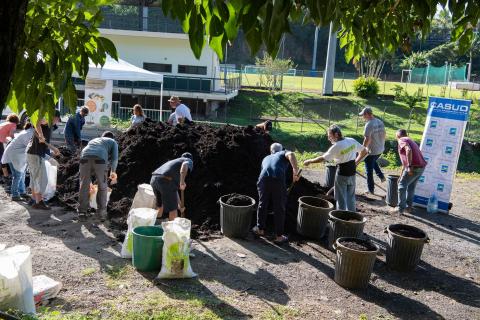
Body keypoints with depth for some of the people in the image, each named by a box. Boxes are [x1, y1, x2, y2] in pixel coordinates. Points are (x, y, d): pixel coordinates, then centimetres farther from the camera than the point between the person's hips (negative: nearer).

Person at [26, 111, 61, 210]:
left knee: (34, 177, 17)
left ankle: (34, 199, 26)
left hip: (31, 153, 10)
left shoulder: (47, 125, 20)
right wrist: (41, 136, -28)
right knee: (40, 177, -5)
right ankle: (39, 202, -1)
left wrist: (53, 148, 35)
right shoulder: (47, 120, -8)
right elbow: (36, 122, -33)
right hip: (36, 154, -10)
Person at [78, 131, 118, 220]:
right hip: (100, 158, -3)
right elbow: (114, 158, 12)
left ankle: (82, 212, 18)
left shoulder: (93, 140, 43)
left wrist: (89, 181, 52)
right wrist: (113, 172, 28)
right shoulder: (113, 142, 31)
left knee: (84, 186, 14)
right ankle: (101, 212, 16)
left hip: (85, 157, 3)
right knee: (102, 187, 12)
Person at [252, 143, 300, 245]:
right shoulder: (283, 154, 25)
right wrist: (295, 171, -8)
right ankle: (279, 236, 18)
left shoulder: (266, 158, 36)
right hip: (278, 180, -3)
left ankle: (260, 229, 38)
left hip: (263, 179, 3)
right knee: (279, 209, 10)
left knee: (262, 205, 22)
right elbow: (291, 154, -1)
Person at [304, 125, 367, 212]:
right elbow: (364, 151, 9)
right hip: (352, 173, 6)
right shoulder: (352, 141, -2)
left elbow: (323, 158, -16)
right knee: (350, 198, 16)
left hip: (342, 175, -6)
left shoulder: (336, 147, -20)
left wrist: (310, 161, -4)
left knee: (341, 199, 6)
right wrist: (356, 162, 14)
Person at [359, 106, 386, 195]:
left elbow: (367, 139, -25)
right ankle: (381, 176, 23)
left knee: (369, 171, 5)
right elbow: (384, 134, 12)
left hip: (371, 151, -8)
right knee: (374, 162, 35)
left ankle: (371, 190, 12)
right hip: (380, 149, 8)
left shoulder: (369, 124, -22)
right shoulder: (380, 122, 4)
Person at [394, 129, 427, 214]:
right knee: (411, 186, 22)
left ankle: (401, 208, 5)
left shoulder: (401, 140, 1)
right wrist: (401, 176, 41)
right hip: (421, 166, 9)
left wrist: (410, 166, -24)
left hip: (414, 167, -9)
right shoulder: (410, 140, 28)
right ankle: (408, 207, 27)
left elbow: (408, 150, -23)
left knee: (402, 185, 3)